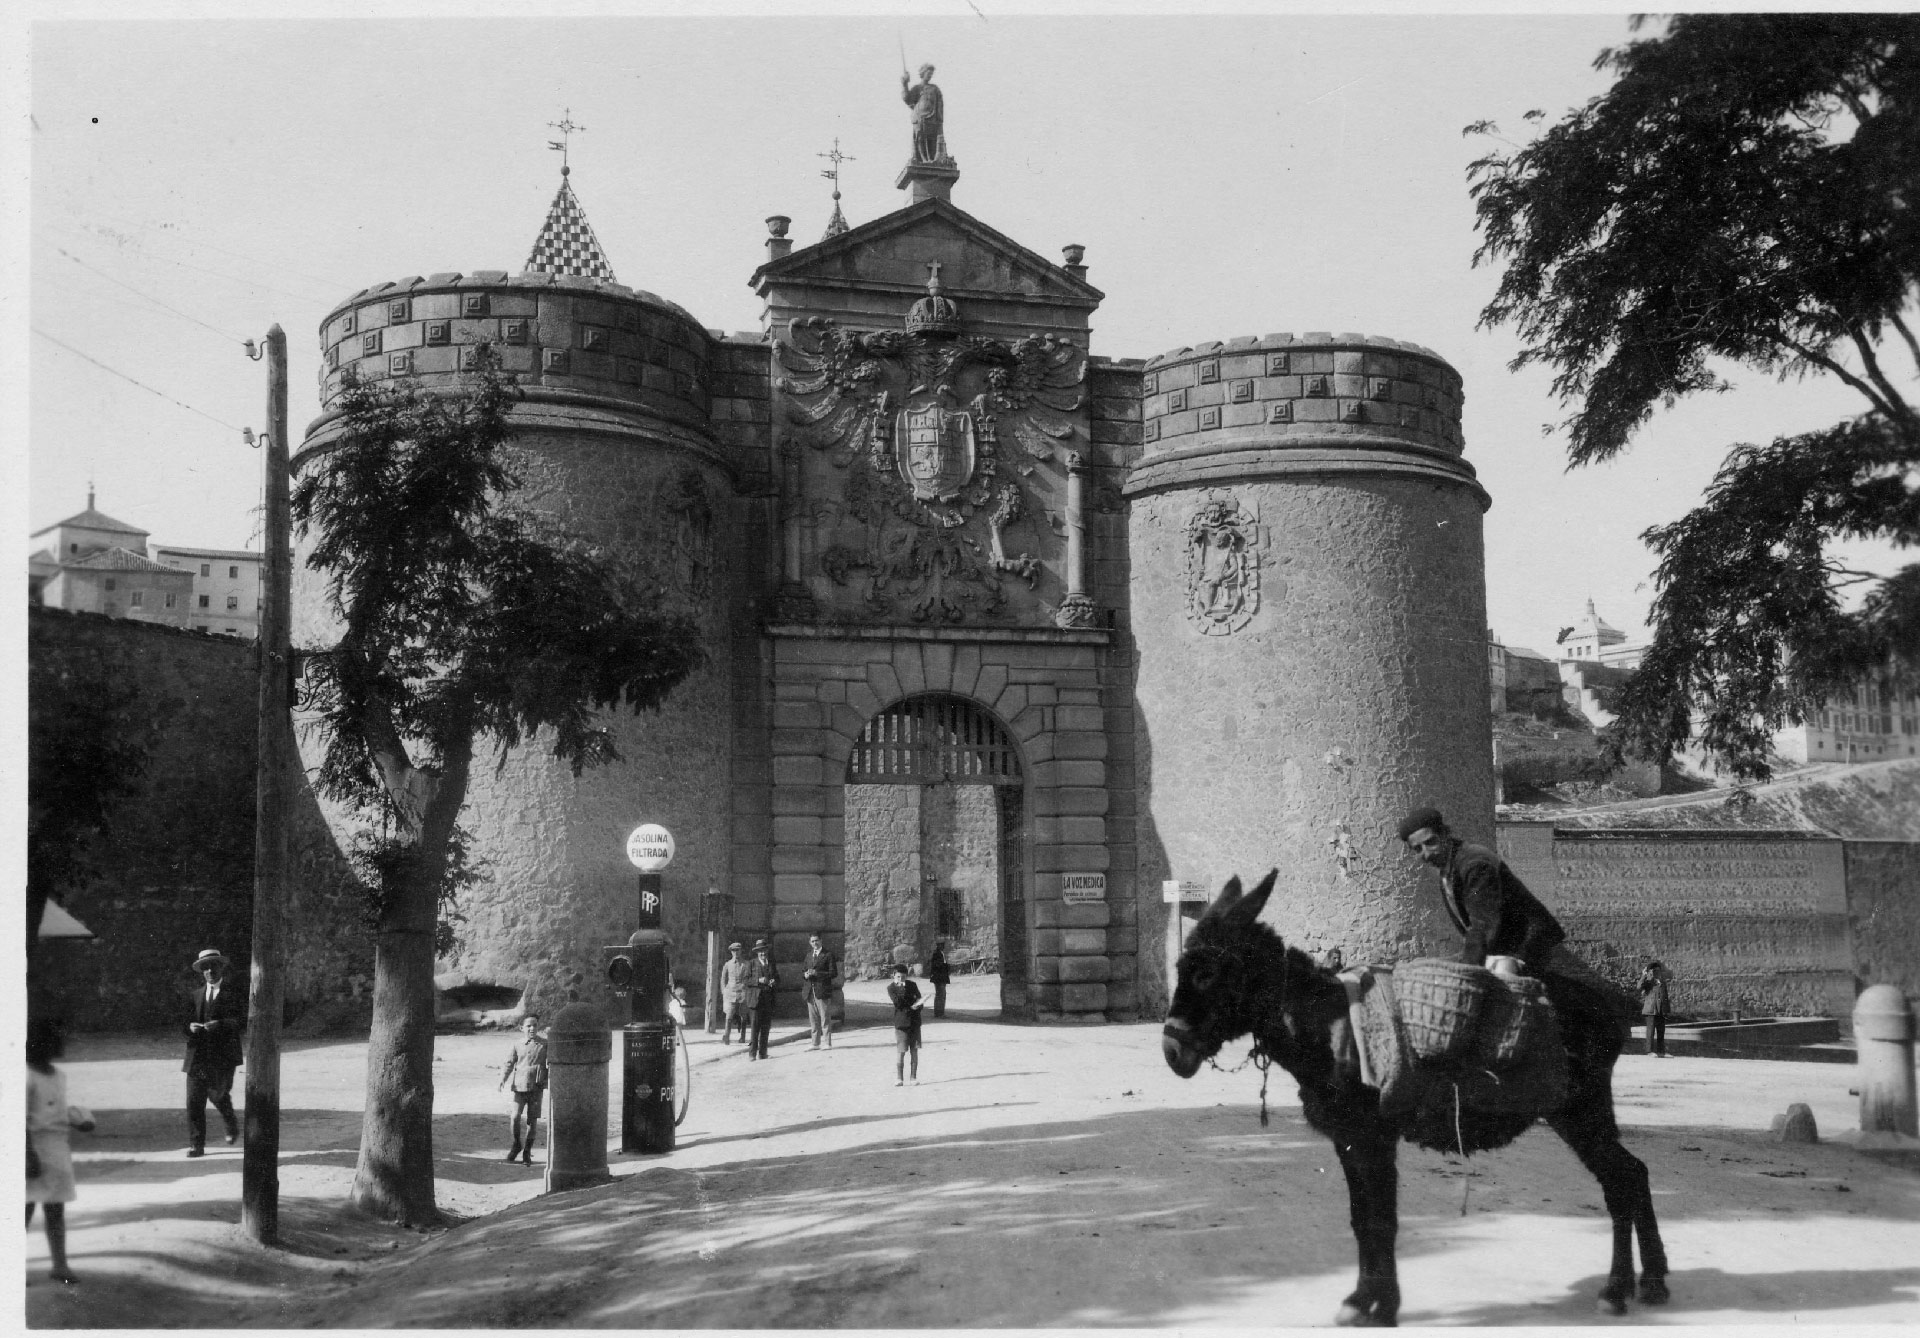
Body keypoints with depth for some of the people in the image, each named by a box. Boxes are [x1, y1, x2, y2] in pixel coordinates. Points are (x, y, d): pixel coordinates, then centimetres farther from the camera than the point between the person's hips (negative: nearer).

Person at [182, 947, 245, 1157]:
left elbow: (243, 1022, -6)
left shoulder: (235, 993, 2)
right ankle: (196, 1145, -1)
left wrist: (221, 1024, -21)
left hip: (222, 1055, -3)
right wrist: (190, 1026, -5)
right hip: (198, 1055, 3)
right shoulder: (196, 994, 16)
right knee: (194, 1100, -5)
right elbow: (187, 1020, 19)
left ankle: (232, 1127, 32)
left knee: (218, 1094, 2)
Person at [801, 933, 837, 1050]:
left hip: (823, 992, -6)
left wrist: (816, 973, -18)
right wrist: (805, 975, -4)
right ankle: (815, 1044, 15)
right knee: (813, 1019, 9)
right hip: (810, 992, 6)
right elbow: (802, 971, 21)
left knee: (825, 1019, -4)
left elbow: (833, 973, -9)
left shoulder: (828, 955, -4)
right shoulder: (809, 955, 17)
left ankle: (828, 1044, 0)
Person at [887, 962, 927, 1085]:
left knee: (914, 1050, 4)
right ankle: (898, 1078, 2)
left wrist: (919, 1005, -16)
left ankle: (914, 1077, 11)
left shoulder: (912, 985, 7)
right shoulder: (891, 988, -2)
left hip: (914, 1021, 3)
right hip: (901, 1023, -3)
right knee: (900, 1051, -5)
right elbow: (898, 1003, -15)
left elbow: (919, 1001, 5)